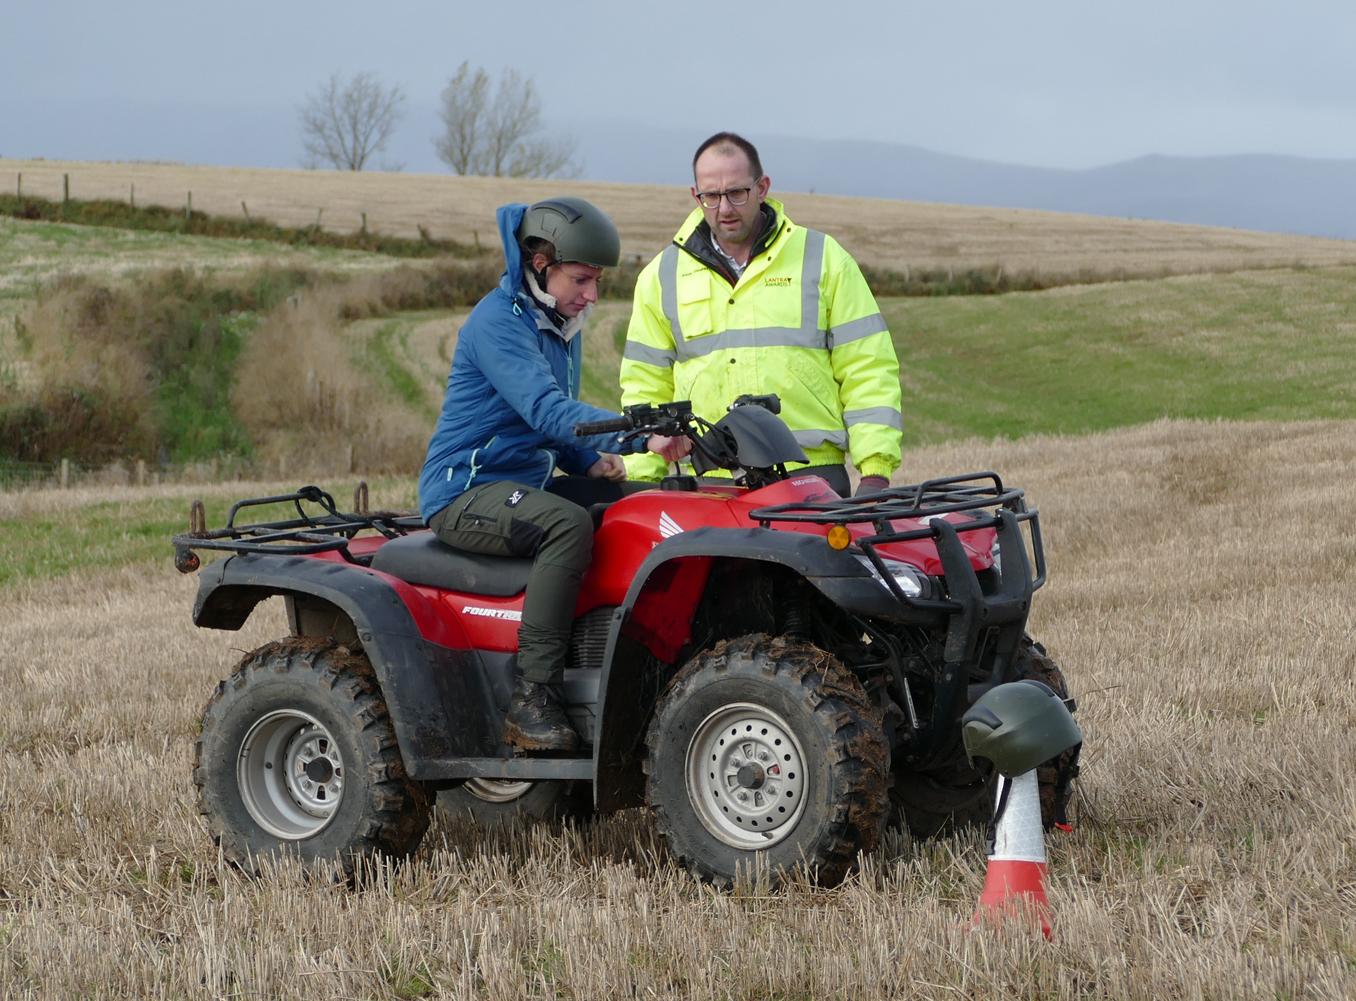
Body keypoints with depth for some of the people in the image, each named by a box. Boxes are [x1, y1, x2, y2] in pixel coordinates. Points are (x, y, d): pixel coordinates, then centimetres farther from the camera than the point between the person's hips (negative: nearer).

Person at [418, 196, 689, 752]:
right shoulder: (498, 321, -16)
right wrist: (638, 435, -41)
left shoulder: (561, 326, 15)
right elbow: (546, 411, -30)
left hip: (527, 484, 10)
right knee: (569, 524, -34)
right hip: (466, 492, -10)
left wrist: (591, 461, 3)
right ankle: (532, 699, -34)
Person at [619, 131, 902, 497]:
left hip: (814, 478, -1)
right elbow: (646, 388, 17)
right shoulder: (662, 276, 14)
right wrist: (640, 481, 7)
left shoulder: (823, 258, 8)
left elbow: (868, 369, 6)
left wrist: (876, 471, -3)